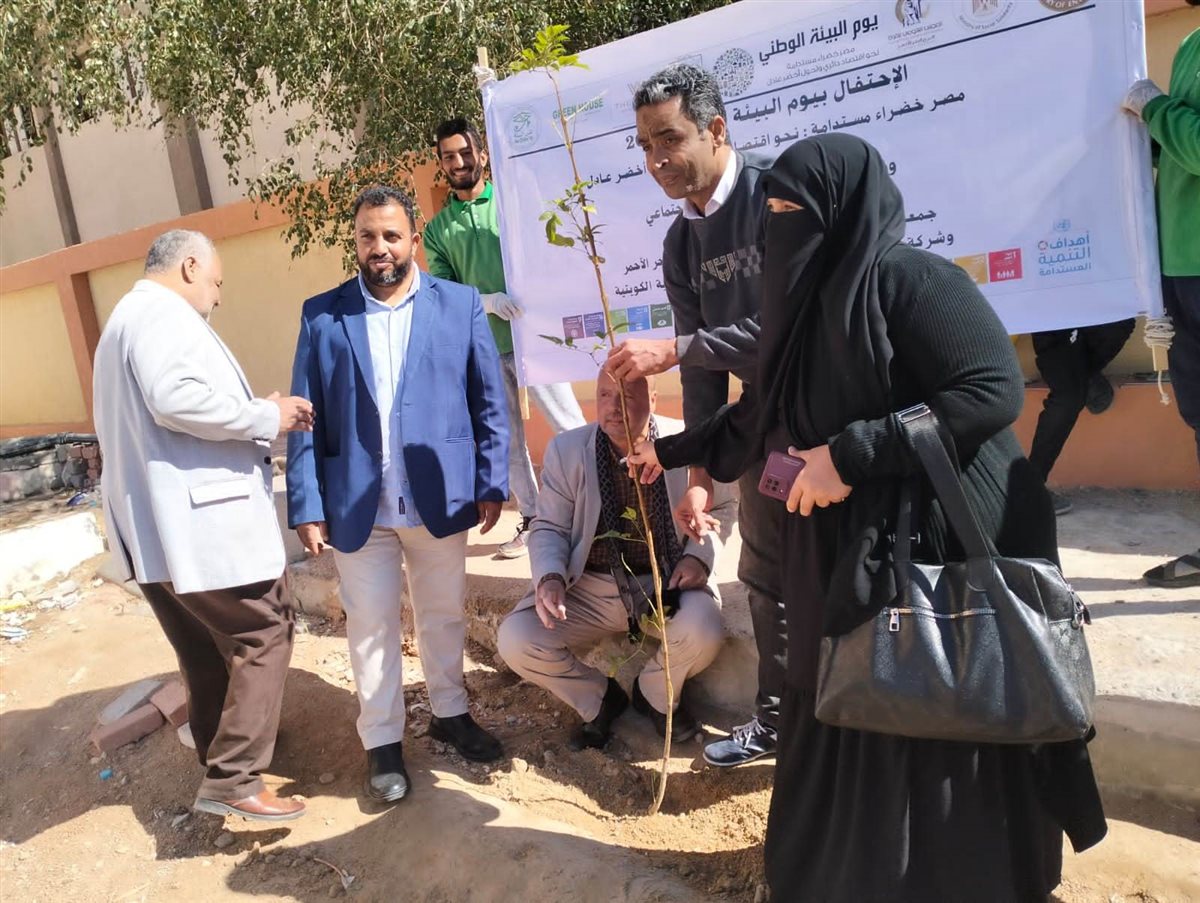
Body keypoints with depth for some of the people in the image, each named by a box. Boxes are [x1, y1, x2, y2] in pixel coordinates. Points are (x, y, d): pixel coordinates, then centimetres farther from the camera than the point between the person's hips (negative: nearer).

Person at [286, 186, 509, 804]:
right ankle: (382, 743, 27)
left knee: (444, 614, 16)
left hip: (441, 495, 1)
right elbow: (305, 418, 0)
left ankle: (449, 713, 37)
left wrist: (492, 482, -4)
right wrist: (307, 505, -6)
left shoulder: (460, 304, 1)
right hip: (357, 503, 0)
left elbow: (489, 402, 1)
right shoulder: (322, 315, 1)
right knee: (370, 626, 10)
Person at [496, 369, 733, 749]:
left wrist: (699, 555, -13)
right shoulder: (566, 450, -5)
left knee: (703, 633, -31)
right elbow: (548, 527, -1)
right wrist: (550, 577, -22)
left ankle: (655, 693, 8)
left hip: (667, 580, -1)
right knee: (516, 641, -18)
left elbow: (719, 507, 6)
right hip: (590, 586, 2)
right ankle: (598, 697, 14)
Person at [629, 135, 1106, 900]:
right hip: (843, 549, 8)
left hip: (936, 541, -8)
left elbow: (995, 390, -22)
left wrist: (851, 455, -23)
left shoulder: (909, 278, -14)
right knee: (847, 718, 17)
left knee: (935, 733, 5)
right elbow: (766, 412, 21)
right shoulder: (814, 298, 11)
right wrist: (673, 450, 28)